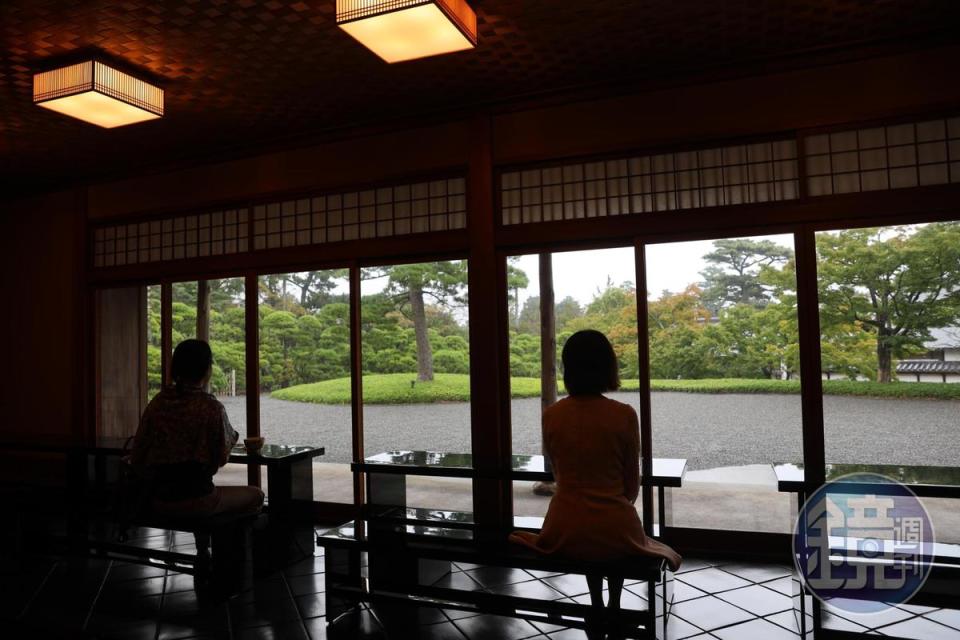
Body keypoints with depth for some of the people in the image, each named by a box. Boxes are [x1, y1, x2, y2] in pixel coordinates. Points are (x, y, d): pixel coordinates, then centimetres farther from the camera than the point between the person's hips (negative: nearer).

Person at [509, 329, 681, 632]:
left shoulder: (551, 415, -7)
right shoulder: (624, 414, -13)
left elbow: (557, 472, 5)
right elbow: (633, 481, -2)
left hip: (566, 531, 2)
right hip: (614, 530, -1)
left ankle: (596, 608, 37)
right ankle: (614, 609, 38)